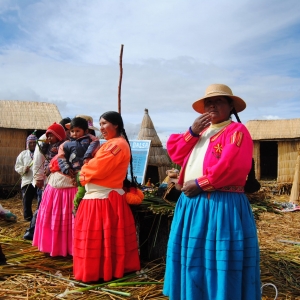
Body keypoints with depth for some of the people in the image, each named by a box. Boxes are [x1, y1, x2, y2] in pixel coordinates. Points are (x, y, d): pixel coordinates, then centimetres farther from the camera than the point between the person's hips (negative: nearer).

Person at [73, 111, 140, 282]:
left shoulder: (118, 144, -14)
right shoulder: (111, 144, 19)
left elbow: (99, 168, -21)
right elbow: (99, 167, 18)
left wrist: (83, 172, -3)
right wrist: (87, 172, -1)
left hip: (105, 198, -10)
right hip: (99, 196, 10)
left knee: (102, 238, -1)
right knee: (104, 238, 14)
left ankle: (103, 273, 10)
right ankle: (108, 271, 24)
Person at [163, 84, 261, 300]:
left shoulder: (236, 131, -6)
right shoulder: (201, 131, 20)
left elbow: (232, 167, -20)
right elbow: (176, 154, 11)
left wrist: (200, 184, -16)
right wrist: (192, 132, -2)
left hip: (222, 205, -8)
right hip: (192, 203, 8)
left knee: (219, 260, 0)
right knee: (193, 256, 14)